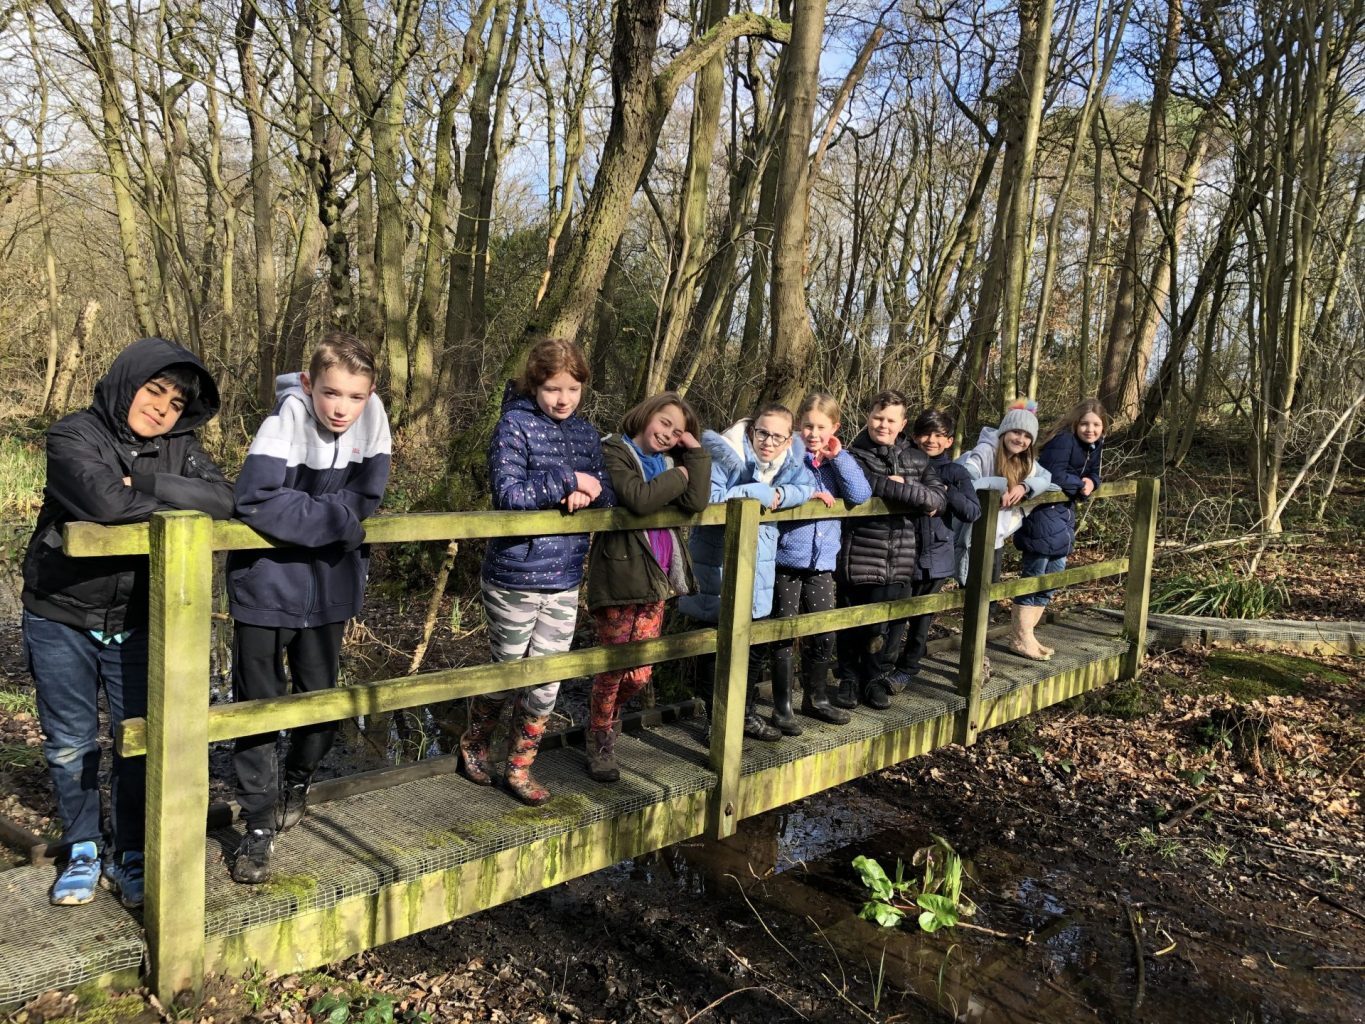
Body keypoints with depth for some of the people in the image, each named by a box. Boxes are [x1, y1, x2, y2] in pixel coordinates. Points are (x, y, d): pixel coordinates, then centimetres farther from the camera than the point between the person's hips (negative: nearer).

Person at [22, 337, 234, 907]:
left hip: (137, 624, 3)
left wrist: (147, 482, -24)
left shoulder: (179, 446, 1)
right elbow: (106, 502, -30)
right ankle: (82, 851, 29)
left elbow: (222, 500, -17)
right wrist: (173, 504, -16)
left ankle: (129, 856, 21)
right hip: (61, 619, -2)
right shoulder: (74, 436, -11)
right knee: (70, 745, 10)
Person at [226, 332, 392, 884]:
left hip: (329, 586, 4)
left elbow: (367, 495, -4)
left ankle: (298, 780, 44)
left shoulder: (372, 414, -9)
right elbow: (256, 500, -33)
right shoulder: (286, 419, -22)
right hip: (267, 584, -4)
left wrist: (307, 510, -17)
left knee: (320, 695, 16)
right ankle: (260, 823, 20)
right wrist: (337, 517, -23)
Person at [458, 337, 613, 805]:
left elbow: (606, 498, 5)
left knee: (546, 682, 10)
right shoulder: (515, 425, -11)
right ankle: (473, 745, 38)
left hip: (565, 580, 5)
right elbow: (508, 493, -22)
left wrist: (585, 496, -16)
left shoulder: (586, 432, 7)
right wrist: (568, 480, -23)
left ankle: (519, 768, 28)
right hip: (514, 578, -5)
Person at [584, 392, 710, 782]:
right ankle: (600, 744, 24)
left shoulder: (668, 461, 16)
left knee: (639, 674, 9)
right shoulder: (613, 451, -5)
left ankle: (607, 715, 38)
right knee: (613, 669, 4)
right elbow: (638, 499, -23)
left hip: (655, 579, 6)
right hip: (619, 577, -6)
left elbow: (696, 502, -2)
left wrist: (695, 451, -2)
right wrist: (678, 475, -8)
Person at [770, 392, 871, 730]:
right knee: (784, 634, 5)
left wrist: (838, 457, -10)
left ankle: (816, 697, 29)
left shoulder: (838, 461, 8)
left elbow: (861, 494, -7)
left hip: (822, 562, 4)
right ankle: (781, 705, 17)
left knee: (824, 633, 10)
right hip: (787, 558, -4)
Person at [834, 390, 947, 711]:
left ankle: (877, 679, 26)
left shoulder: (916, 458, 12)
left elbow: (939, 500, 2)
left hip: (900, 560, 4)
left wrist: (897, 486, -14)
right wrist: (914, 494, -14)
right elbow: (866, 486, -23)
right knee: (853, 624, 6)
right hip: (860, 557, -3)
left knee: (892, 624, 7)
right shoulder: (855, 455, -3)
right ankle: (849, 679, 26)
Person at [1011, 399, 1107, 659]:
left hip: (1065, 513, 9)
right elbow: (1055, 476, -30)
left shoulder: (1095, 445, 8)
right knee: (1034, 574, -6)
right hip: (1043, 512, -9)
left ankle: (1027, 634, 18)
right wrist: (1080, 483, -14)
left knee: (1053, 575, 10)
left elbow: (1092, 474, 15)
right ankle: (1022, 637, 1)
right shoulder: (1063, 440, -20)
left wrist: (1091, 483, -9)